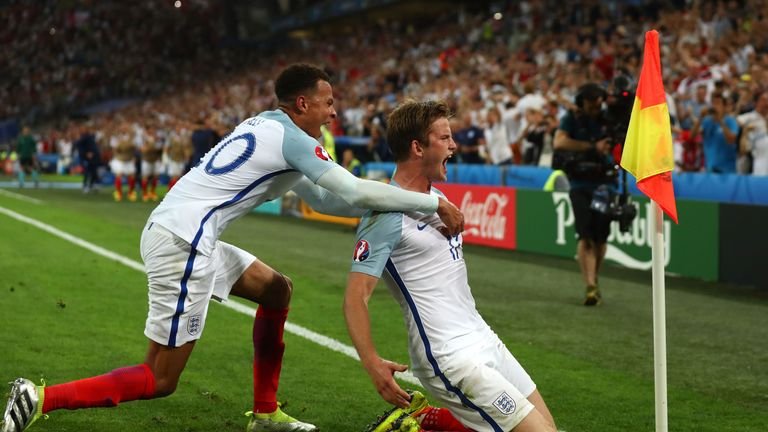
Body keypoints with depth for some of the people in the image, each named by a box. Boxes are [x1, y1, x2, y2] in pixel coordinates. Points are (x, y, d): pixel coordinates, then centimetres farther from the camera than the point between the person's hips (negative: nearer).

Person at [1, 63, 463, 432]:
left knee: (277, 288, 21)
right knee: (161, 380, -5)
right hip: (182, 239, -10)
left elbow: (324, 199, 23)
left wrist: (387, 203, 14)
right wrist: (434, 203, -6)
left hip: (172, 229, 10)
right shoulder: (292, 140, -9)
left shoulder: (266, 126, 19)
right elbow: (356, 191, -15)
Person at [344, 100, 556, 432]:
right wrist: (372, 363, -31)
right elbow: (356, 296, -20)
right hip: (451, 358, -9)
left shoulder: (437, 197, 13)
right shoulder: (386, 214, -15)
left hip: (485, 342, 9)